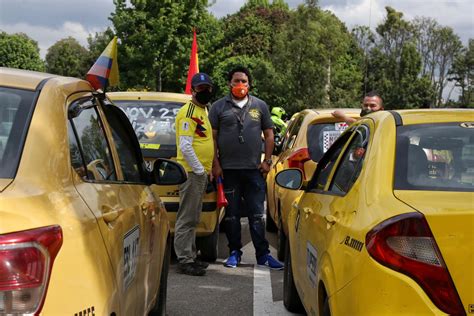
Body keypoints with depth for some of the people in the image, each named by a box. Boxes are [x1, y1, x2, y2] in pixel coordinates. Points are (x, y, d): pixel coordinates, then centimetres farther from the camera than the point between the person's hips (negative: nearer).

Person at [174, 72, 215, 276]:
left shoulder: (203, 111, 19)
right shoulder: (189, 112, -11)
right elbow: (185, 146, -19)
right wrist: (199, 169, -17)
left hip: (201, 172, 10)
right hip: (192, 172, -10)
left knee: (193, 219, 14)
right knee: (187, 218, -8)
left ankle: (190, 257, 21)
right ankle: (184, 261, -6)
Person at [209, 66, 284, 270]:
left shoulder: (260, 106, 10)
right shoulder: (219, 107, 5)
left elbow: (269, 134, 12)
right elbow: (212, 137, 3)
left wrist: (267, 160, 2)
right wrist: (215, 164, -4)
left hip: (254, 169, 1)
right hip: (228, 169, 0)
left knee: (257, 214, 1)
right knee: (231, 214, 6)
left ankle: (263, 254, 4)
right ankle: (234, 253, 16)